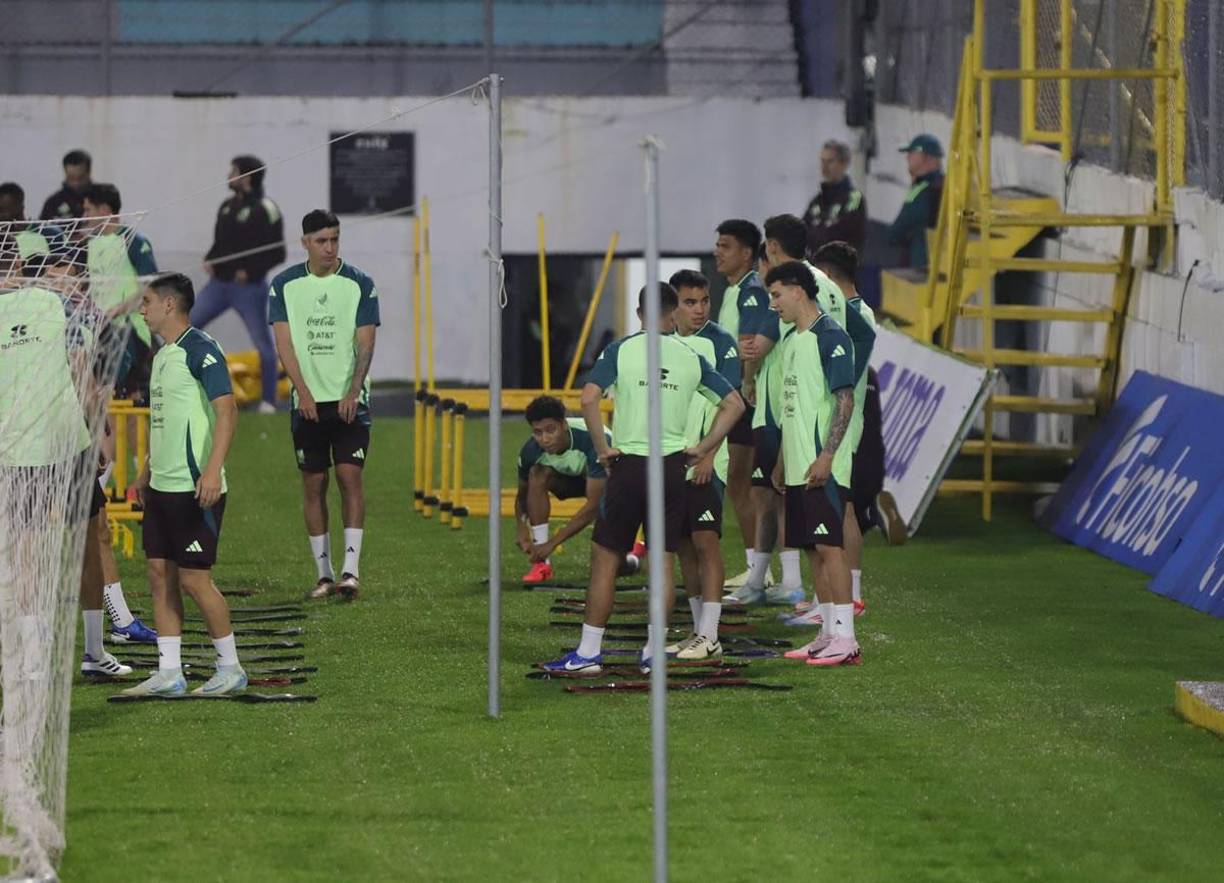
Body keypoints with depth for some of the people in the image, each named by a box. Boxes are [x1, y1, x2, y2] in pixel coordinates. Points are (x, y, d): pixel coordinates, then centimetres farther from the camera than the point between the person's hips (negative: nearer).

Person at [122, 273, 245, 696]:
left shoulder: (200, 350, -13)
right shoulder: (162, 354, 16)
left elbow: (227, 410, -19)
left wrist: (213, 470, -27)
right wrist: (148, 470, 25)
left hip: (194, 487, -9)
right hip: (162, 485, 9)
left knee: (194, 578, -6)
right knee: (160, 574, 7)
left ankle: (231, 669, 6)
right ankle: (168, 674, 10)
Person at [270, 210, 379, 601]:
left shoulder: (359, 284, 0)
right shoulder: (285, 285, 3)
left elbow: (365, 344, -3)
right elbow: (284, 341, -1)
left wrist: (352, 393, -16)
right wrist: (303, 391, -12)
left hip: (349, 400, -1)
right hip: (307, 402, 2)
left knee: (350, 476, -12)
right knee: (313, 485, 3)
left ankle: (351, 568, -14)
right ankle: (324, 573, 9)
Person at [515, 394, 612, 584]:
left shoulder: (591, 441, -41)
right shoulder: (532, 450, -26)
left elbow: (594, 504, -39)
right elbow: (523, 495, -7)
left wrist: (553, 543, -41)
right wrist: (522, 529, -29)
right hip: (573, 478, 4)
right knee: (537, 475, -30)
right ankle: (542, 563, -23)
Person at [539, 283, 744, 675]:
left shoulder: (621, 349, -4)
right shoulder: (691, 357, 6)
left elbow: (589, 398, -16)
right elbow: (734, 404, 7)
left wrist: (603, 448, -7)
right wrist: (703, 449, 9)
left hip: (629, 464, -3)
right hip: (672, 466, 3)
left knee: (605, 558, 4)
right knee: (663, 563, 8)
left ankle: (588, 653, 4)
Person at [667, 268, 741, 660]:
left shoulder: (720, 342, -5)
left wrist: (706, 455, -18)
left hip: (705, 464, -6)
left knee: (705, 541, -9)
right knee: (684, 546, 9)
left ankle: (709, 637, -10)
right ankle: (698, 631, 16)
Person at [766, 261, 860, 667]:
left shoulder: (830, 336, -11)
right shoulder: (794, 340, 17)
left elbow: (845, 401, -17)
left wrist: (826, 456, -22)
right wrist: (781, 461, 22)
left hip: (821, 466, -9)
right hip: (797, 466, 9)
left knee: (829, 545, -11)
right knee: (813, 549, 10)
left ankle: (844, 639, -12)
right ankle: (828, 635, 13)